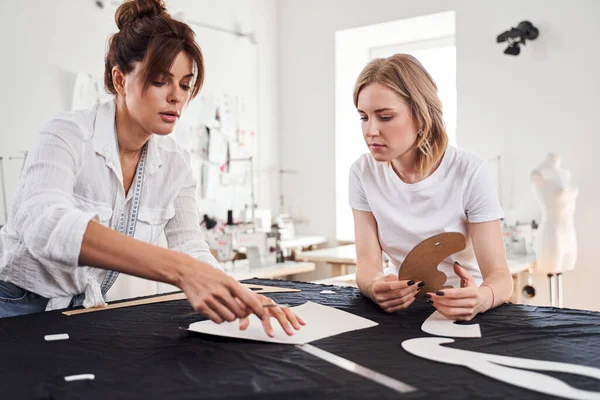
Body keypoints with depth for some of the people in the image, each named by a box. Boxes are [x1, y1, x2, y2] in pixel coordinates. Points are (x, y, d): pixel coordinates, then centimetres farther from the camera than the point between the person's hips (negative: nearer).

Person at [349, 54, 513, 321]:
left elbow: (499, 275, -16)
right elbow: (368, 262, -9)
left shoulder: (469, 172, -14)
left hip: (461, 310, -1)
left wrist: (480, 298, -37)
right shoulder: (363, 172, -5)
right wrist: (375, 287, -31)